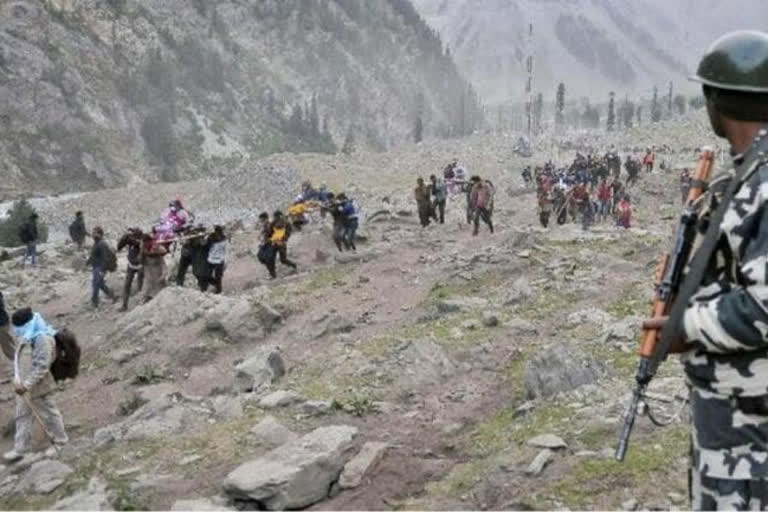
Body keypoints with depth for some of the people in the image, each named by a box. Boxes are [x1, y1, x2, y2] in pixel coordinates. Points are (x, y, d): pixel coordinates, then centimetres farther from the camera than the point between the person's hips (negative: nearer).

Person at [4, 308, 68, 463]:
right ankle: (19, 450, 23)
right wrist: (17, 379, 8)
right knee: (22, 417, 14)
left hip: (36, 388, -9)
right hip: (24, 387, 9)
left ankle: (61, 442, 27)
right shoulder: (28, 337, 4)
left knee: (48, 415, 9)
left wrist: (26, 384, -27)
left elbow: (42, 367, -28)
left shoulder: (42, 340, -26)